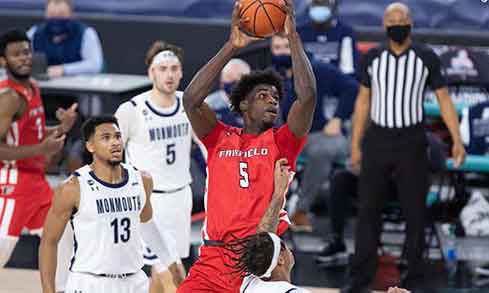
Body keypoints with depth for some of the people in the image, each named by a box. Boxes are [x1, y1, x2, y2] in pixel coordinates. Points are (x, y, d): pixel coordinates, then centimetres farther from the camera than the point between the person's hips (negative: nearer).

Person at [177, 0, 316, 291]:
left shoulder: (281, 142, 7)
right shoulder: (220, 139, 10)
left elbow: (308, 96, -8)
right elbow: (191, 99, -6)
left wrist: (293, 36, -11)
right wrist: (232, 46, -10)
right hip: (214, 259, 1)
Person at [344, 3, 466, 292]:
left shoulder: (428, 57, -5)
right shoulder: (373, 57, 1)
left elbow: (445, 99, -2)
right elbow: (363, 102, 8)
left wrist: (458, 141, -12)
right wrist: (355, 147, 7)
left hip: (411, 143, -2)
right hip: (378, 142, 2)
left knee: (414, 210, 3)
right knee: (368, 210, -1)